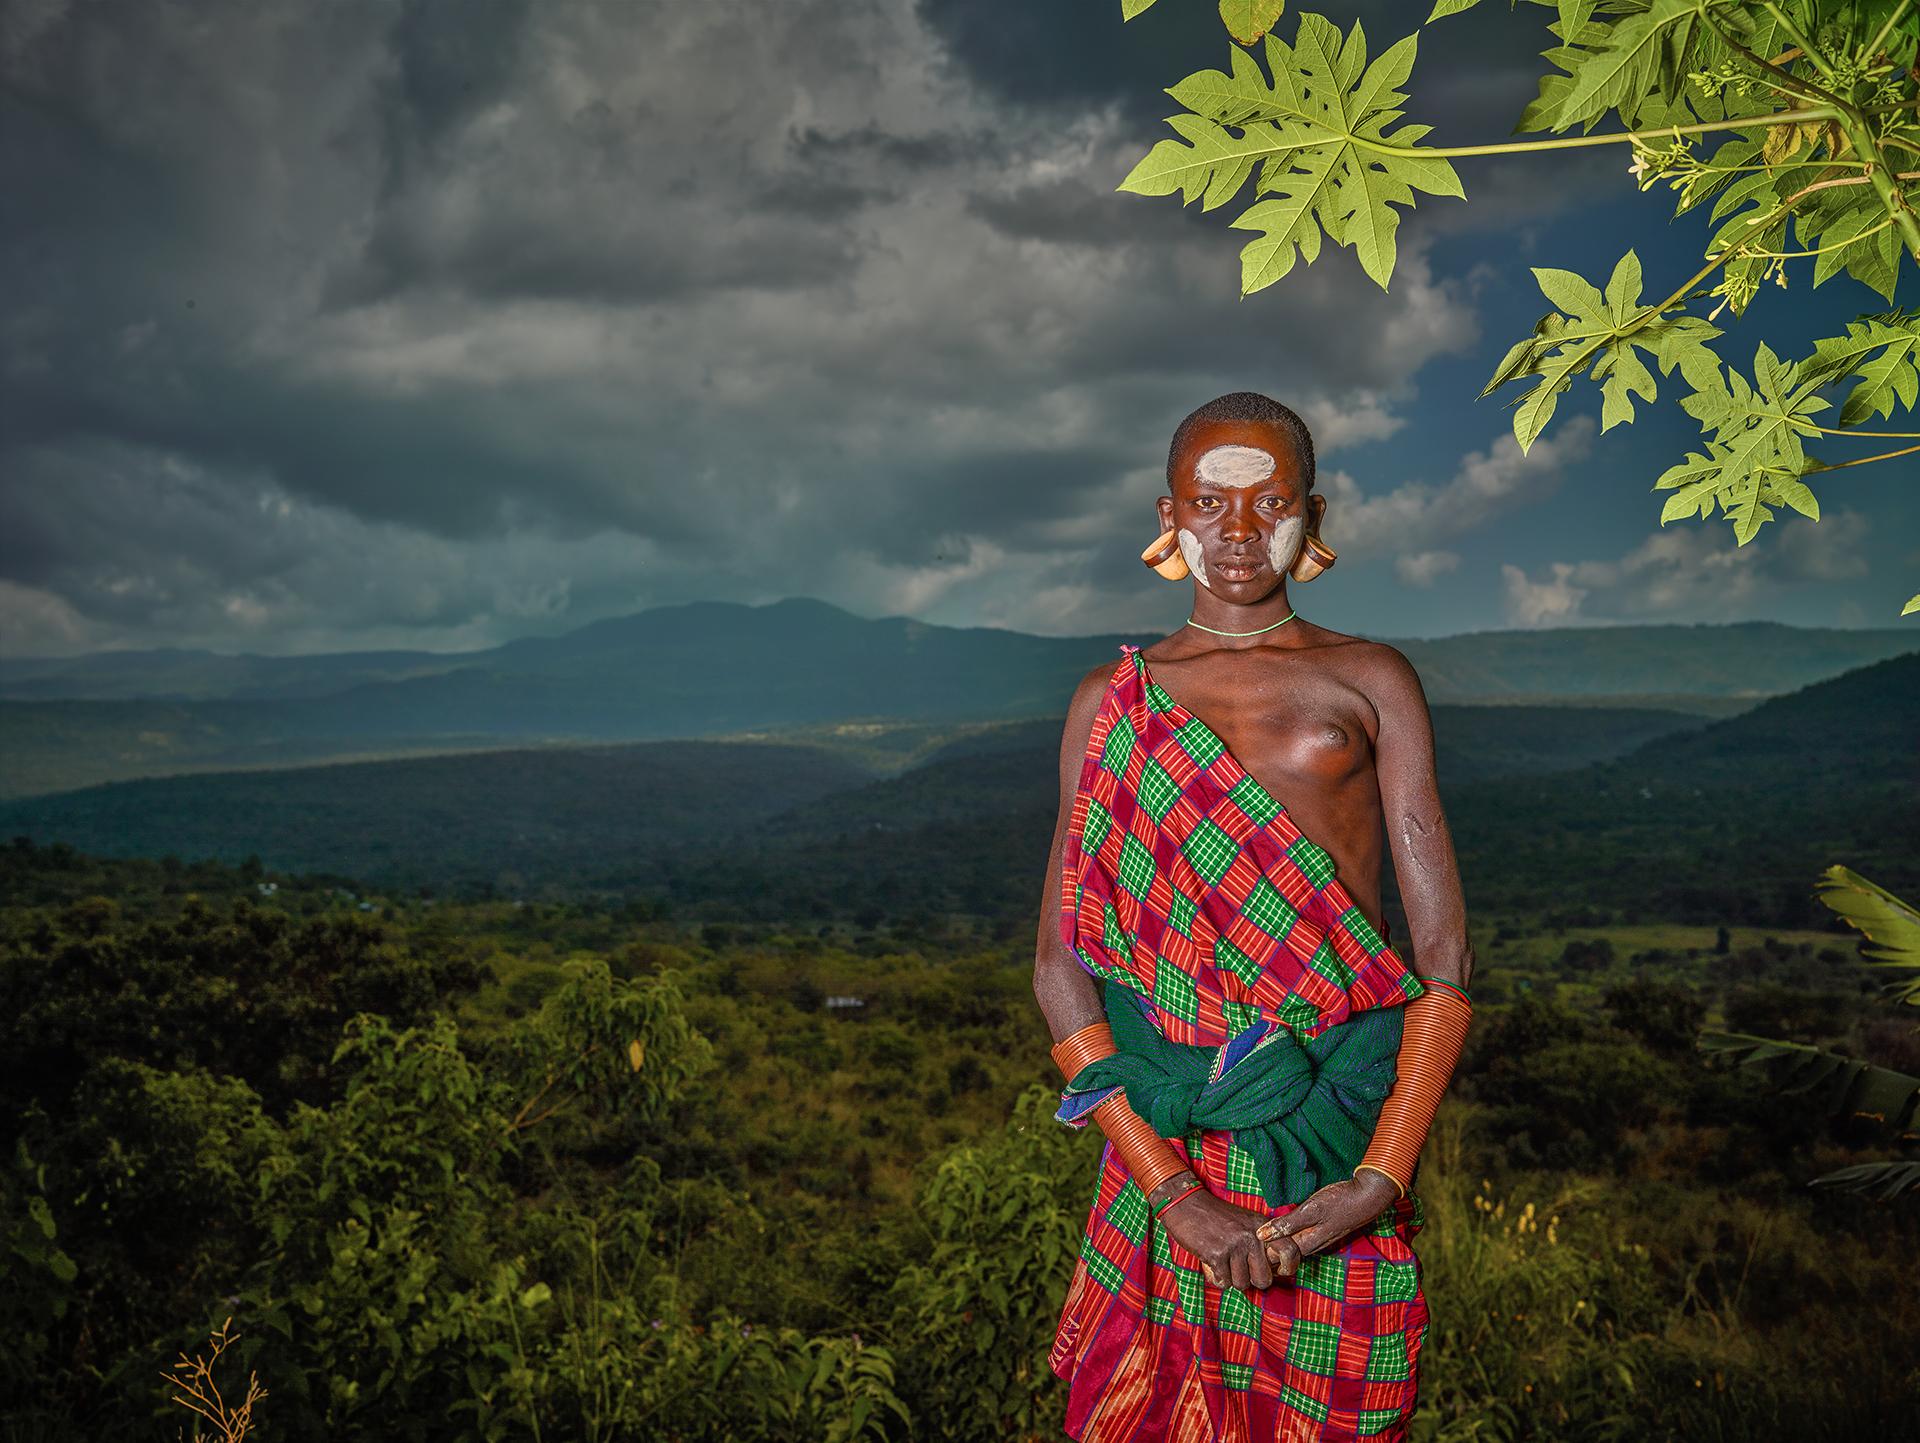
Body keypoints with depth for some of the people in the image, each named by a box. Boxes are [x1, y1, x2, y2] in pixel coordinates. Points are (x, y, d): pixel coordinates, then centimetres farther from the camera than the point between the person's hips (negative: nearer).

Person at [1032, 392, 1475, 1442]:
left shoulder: (1369, 684, 5)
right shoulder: (1112, 703, 7)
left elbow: (1446, 950, 0)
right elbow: (1061, 964, 0)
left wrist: (1383, 1177, -13)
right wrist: (1174, 1191, -10)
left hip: (1341, 1130, 0)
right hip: (1172, 1136, 1)